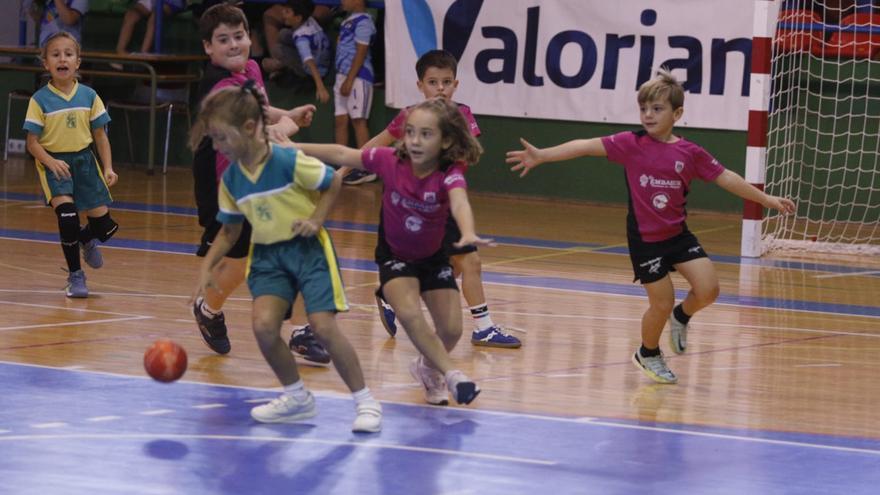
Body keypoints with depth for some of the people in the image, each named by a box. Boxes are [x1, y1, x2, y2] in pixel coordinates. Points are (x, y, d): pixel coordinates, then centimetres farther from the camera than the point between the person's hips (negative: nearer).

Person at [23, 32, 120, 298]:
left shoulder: (89, 96, 1)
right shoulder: (40, 100, -8)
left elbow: (100, 135, 7)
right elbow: (32, 142, -7)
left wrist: (108, 168, -2)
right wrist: (51, 162, -23)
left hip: (84, 161, 3)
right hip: (53, 162, -3)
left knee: (104, 224, -1)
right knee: (66, 212, -24)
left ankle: (86, 240, 39)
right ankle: (75, 276, -7)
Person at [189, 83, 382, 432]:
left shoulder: (288, 161, -18)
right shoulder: (230, 179, 0)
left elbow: (333, 183, -5)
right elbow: (229, 231, 12)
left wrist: (315, 220, -17)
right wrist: (207, 267, 1)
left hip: (307, 248, -5)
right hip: (268, 255, 5)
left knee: (323, 326, -16)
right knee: (263, 325, -15)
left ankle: (365, 402, 0)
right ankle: (297, 398, 8)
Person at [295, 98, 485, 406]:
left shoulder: (450, 175, -27)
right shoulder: (390, 161, -21)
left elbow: (459, 203, -48)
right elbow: (341, 155, -9)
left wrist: (468, 234, -69)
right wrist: (293, 148, -7)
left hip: (433, 258, 0)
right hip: (394, 256, 0)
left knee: (451, 330, -4)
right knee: (409, 314, -26)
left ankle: (429, 368, 31)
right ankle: (450, 373, -10)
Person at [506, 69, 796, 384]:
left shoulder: (689, 153, -3)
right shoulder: (631, 145, -9)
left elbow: (725, 178, 4)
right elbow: (586, 146, -15)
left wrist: (767, 199, 5)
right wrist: (542, 155, -23)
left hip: (678, 235, 3)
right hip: (645, 240, -3)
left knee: (707, 290, -11)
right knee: (662, 304, 0)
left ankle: (681, 317, 23)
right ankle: (648, 355, 29)